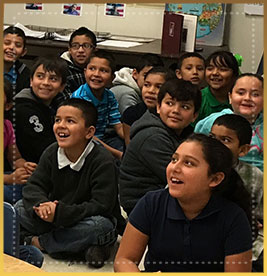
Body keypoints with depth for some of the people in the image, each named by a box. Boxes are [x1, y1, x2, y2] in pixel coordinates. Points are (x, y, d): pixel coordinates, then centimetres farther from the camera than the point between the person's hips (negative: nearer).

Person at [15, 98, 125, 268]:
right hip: (56, 219, 5)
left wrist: (60, 212, -34)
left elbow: (101, 205, -27)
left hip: (87, 220, -5)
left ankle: (40, 242, -16)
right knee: (19, 208, -12)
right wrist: (42, 205, -31)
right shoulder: (51, 153, -4)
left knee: (100, 226, -38)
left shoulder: (103, 161, -22)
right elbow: (34, 187, -6)